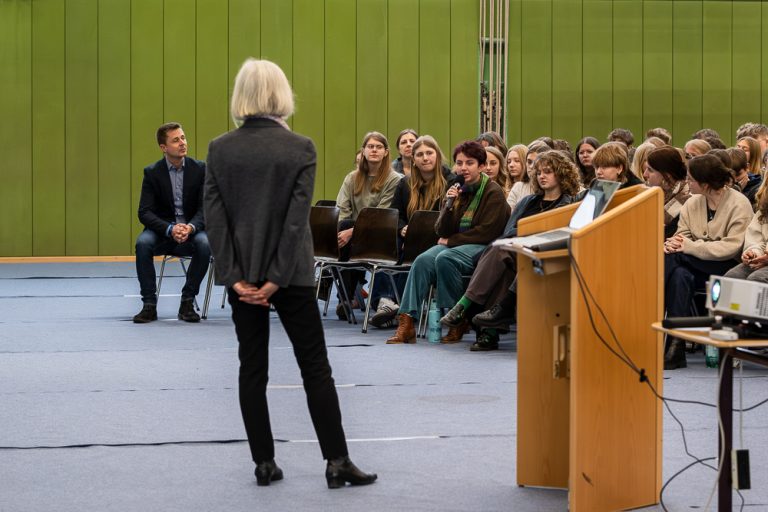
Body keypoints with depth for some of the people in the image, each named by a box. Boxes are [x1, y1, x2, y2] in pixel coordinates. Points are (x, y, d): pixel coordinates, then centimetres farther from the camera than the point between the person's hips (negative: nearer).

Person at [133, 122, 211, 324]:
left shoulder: (199, 168, -1)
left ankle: (187, 302, -17)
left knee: (205, 244, -33)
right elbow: (145, 212, -9)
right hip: (162, 230, 0)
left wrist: (190, 227, -27)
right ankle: (149, 305, -21)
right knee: (143, 243, -32)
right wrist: (170, 229, -27)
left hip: (191, 230, 0)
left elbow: (204, 208, -5)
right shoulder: (152, 172, -3)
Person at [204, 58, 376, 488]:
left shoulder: (219, 149, -1)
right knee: (316, 367, 4)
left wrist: (236, 276, -6)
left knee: (252, 368, 8)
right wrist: (277, 278, -12)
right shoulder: (300, 148, -8)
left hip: (242, 273, 2)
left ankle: (265, 462, 8)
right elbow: (298, 216, -13)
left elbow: (214, 217, -5)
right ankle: (337, 462, 3)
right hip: (290, 271, -2)